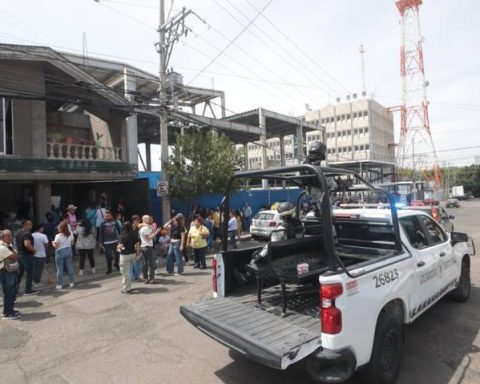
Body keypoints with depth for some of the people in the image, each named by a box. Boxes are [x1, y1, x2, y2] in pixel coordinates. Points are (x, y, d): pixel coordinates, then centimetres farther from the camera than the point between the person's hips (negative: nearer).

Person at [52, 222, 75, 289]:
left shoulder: (58, 236, -16)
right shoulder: (70, 234, -2)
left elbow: (55, 246, -13)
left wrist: (53, 243, 6)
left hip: (60, 252, -4)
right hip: (68, 251, 4)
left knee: (59, 269, 5)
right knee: (70, 267, 11)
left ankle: (59, 284, 11)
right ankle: (72, 282, 18)